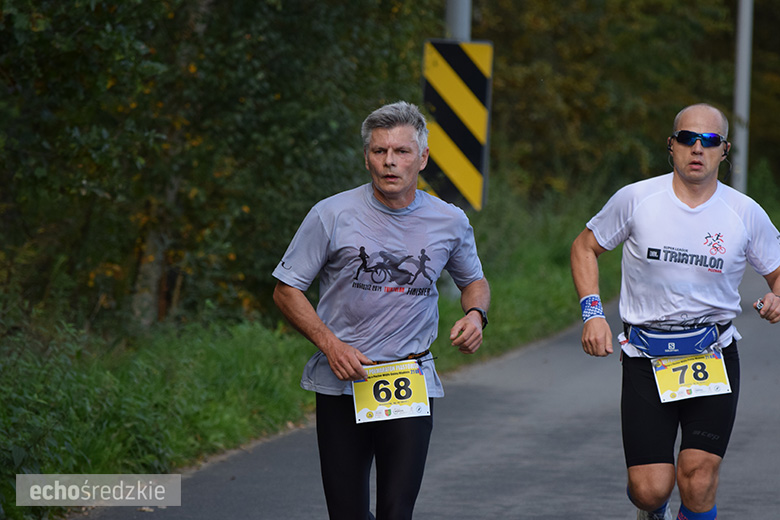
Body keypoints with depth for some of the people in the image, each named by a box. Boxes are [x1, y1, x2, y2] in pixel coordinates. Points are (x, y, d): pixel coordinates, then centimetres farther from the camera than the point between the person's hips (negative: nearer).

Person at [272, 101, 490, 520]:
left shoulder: (449, 222, 2)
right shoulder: (332, 215, -5)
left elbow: (474, 281, 21)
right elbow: (286, 290, 1)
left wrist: (476, 314, -3)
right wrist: (330, 345, -13)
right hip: (341, 383, -1)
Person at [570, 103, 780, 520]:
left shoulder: (745, 213, -1)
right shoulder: (636, 199, -3)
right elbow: (584, 247, 11)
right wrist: (592, 313, -2)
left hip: (714, 359, 0)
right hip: (646, 359, 0)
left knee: (697, 478, -14)